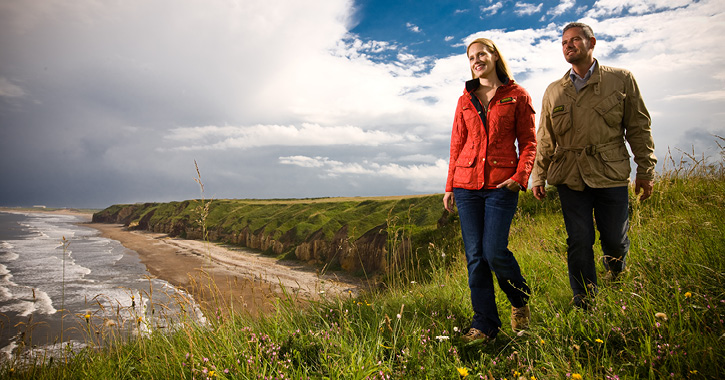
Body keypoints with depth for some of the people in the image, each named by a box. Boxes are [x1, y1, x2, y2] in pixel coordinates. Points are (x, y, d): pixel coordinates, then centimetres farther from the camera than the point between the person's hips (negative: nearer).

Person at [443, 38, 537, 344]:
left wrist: (520, 176, -11)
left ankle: (520, 299, 22)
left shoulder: (517, 96, 6)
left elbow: (528, 141, 5)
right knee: (475, 255, 1)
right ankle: (484, 324, 12)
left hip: (501, 184, -3)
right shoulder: (465, 100, 15)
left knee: (494, 251, -10)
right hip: (467, 183, 3)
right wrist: (449, 186, 10)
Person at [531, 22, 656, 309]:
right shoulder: (554, 91, 12)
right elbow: (545, 139, 13)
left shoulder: (621, 80, 7)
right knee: (579, 242, 0)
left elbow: (638, 127, 6)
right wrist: (538, 176, 9)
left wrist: (646, 170, 2)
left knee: (614, 238, 4)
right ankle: (584, 305, 13)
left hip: (611, 174, -1)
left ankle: (614, 265, 41)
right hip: (570, 176, 1)